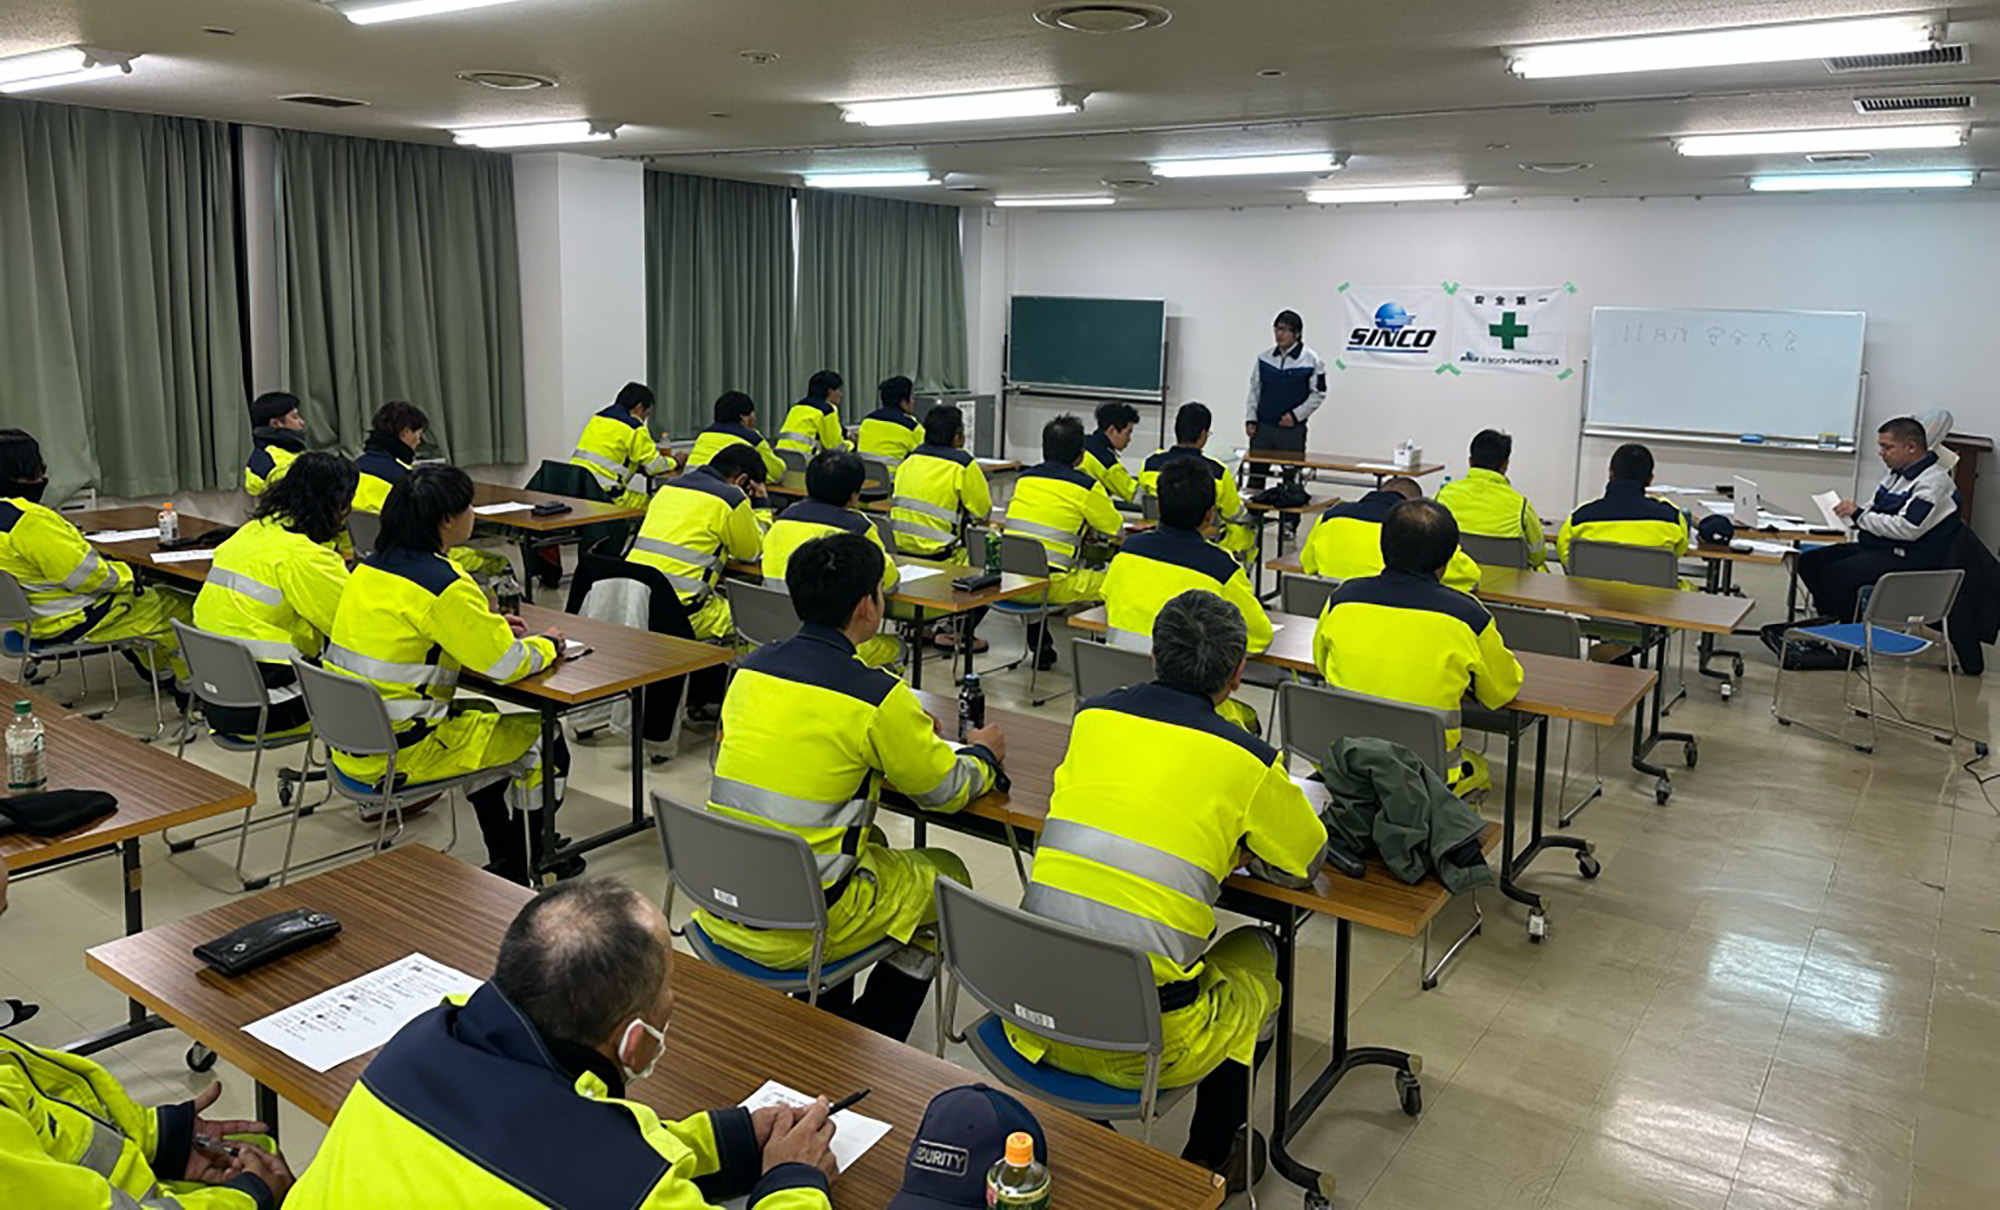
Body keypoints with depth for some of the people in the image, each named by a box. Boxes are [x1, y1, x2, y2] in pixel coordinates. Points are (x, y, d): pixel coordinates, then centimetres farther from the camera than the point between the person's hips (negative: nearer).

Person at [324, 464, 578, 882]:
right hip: (400, 754, -9)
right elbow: (508, 663, -19)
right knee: (543, 738, 8)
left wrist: (491, 627, 14)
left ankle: (507, 861, 36)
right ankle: (534, 861, 27)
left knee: (483, 717, 30)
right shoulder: (443, 585, -22)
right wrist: (547, 644, 2)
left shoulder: (371, 567, 5)